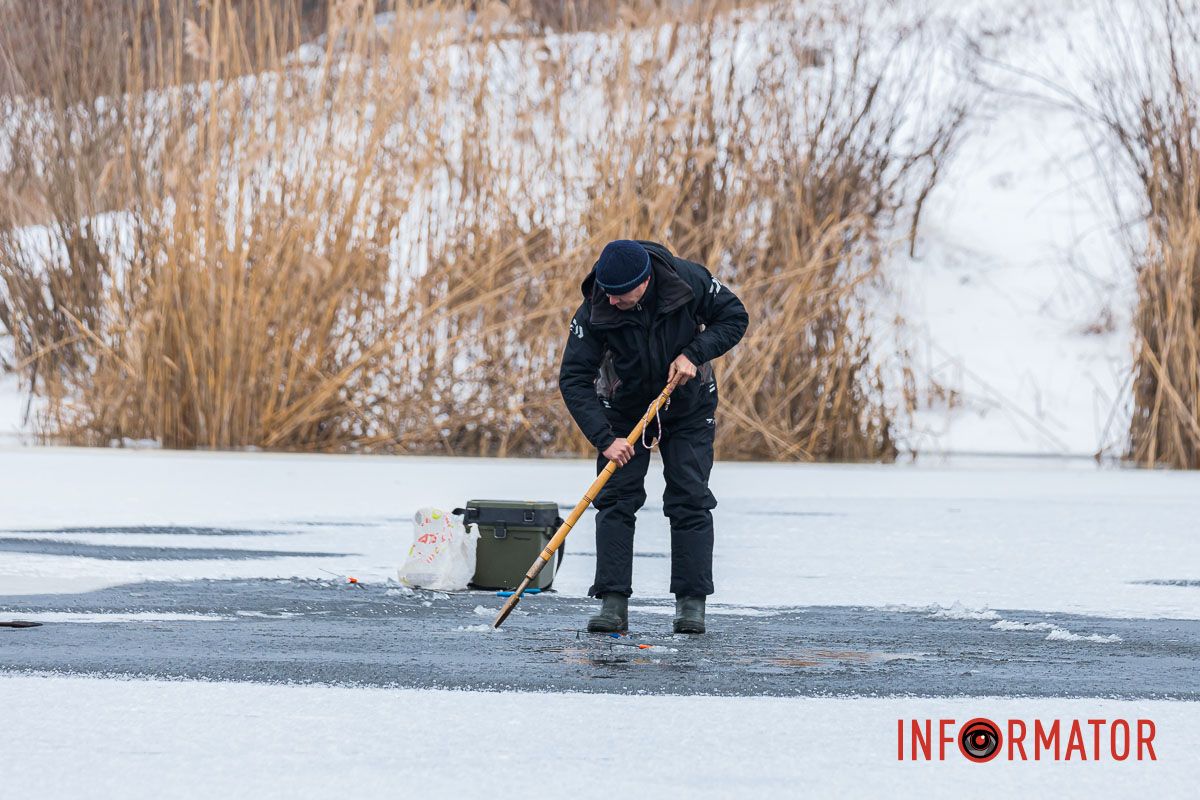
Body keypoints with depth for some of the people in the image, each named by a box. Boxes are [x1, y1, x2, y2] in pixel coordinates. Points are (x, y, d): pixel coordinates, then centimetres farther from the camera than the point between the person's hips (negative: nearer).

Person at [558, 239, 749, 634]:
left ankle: (692, 602, 0)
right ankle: (613, 602, -9)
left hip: (688, 408, 0)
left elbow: (734, 318, -9)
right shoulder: (595, 311, -26)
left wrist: (695, 353, -25)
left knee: (690, 501, -5)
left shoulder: (688, 280, -24)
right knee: (615, 500, -9)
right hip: (625, 411, 0)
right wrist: (604, 438, -33)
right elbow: (574, 379, -24)